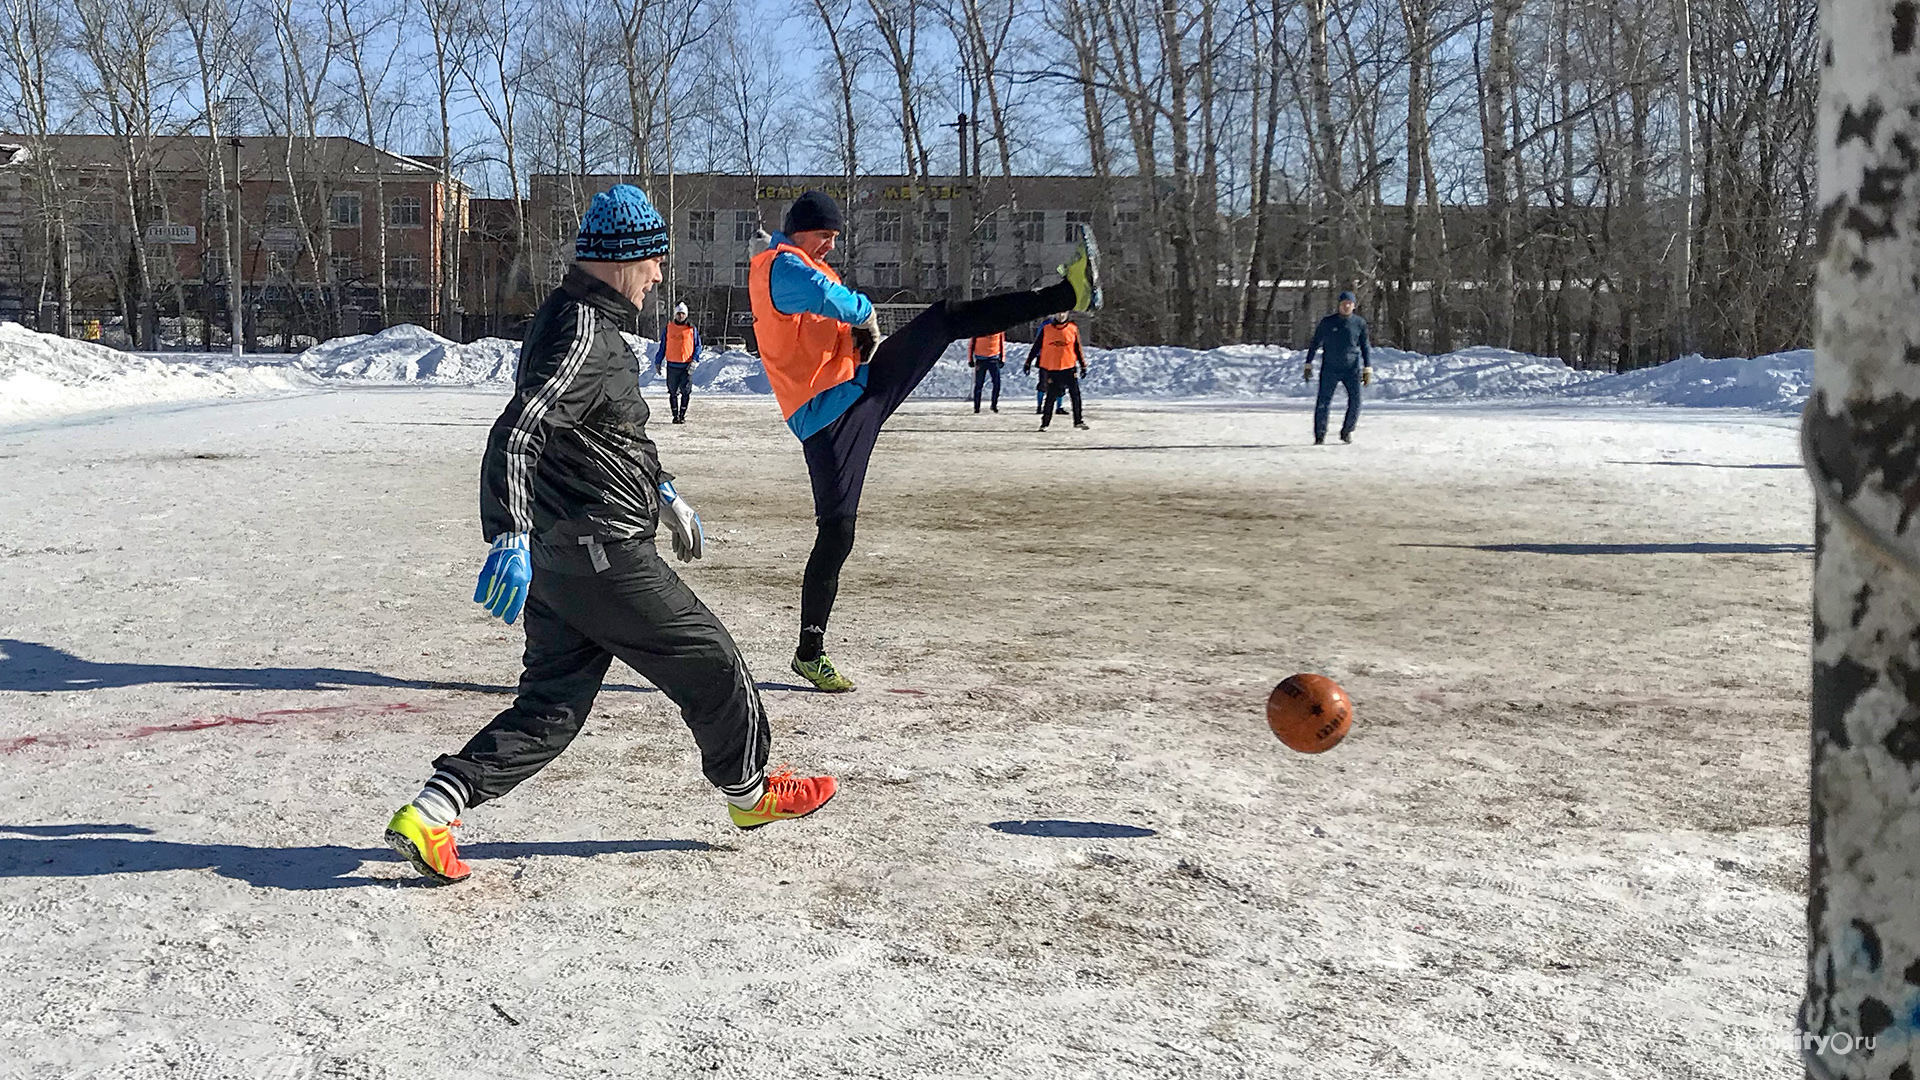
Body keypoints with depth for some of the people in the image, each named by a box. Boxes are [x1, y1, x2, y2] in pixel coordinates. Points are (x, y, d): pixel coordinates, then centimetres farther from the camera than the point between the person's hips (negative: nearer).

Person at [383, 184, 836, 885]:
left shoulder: (576, 320, 17)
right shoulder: (585, 337, -17)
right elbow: (516, 435, -28)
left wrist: (663, 492, 32)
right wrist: (511, 535, -36)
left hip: (559, 558, 10)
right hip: (604, 557, -10)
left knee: (551, 708, 10)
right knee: (709, 662, 8)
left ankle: (429, 814, 3)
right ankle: (749, 791, 26)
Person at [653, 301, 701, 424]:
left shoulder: (692, 329, 7)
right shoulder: (669, 328, 9)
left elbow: (697, 346, 8)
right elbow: (662, 346, 14)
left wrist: (694, 360, -6)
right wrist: (657, 362, 10)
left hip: (687, 366, -1)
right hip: (672, 366, 1)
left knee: (686, 392, -4)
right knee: (673, 392, 3)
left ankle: (682, 415, 5)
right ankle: (675, 415, 12)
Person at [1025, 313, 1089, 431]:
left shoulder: (1073, 329, 5)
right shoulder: (1046, 329, 1)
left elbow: (1077, 349, 12)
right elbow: (1036, 346, 7)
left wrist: (1083, 365, 13)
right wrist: (1028, 362, 7)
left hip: (1069, 368, 1)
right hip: (1050, 369, -1)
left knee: (1075, 394, -1)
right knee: (1050, 397, 1)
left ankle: (1078, 420, 9)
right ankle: (1045, 422, 12)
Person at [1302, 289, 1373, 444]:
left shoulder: (1360, 323, 3)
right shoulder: (1327, 323, 0)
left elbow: (1365, 348, 10)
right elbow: (1314, 344, 8)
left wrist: (1367, 370, 4)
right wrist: (1308, 366, 4)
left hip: (1352, 369, 1)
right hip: (1330, 369, -1)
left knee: (1355, 402, -9)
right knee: (1323, 404, -8)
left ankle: (1347, 431, 13)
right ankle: (1319, 436, 6)